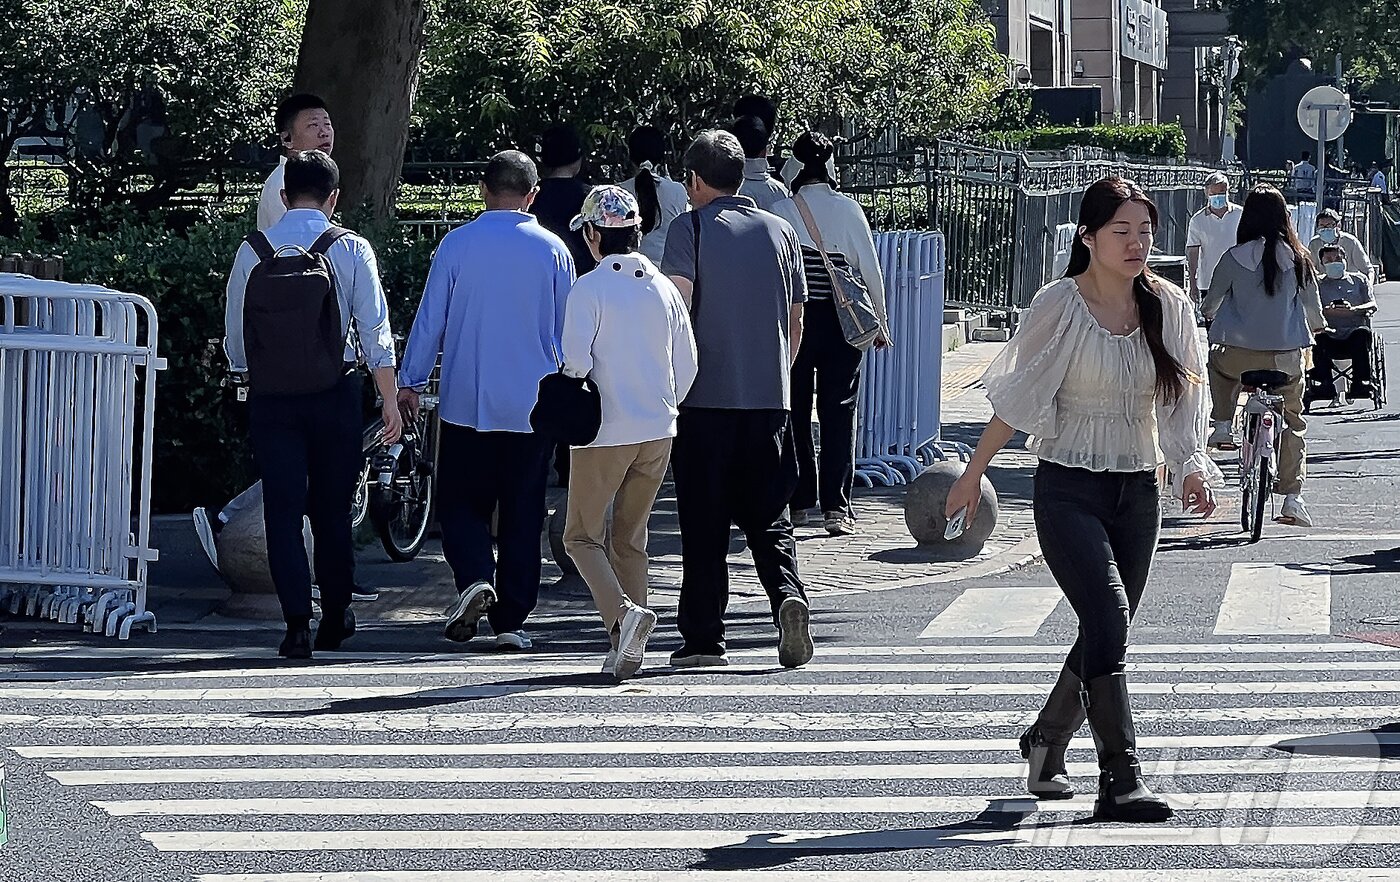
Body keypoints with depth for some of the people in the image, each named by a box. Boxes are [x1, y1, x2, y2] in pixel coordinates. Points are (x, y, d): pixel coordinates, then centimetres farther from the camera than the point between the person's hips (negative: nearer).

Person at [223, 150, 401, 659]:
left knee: (282, 510, 0)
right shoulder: (350, 249, -3)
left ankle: (297, 623, -10)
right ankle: (334, 620, 21)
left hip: (270, 398, 0)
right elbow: (374, 330, -5)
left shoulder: (253, 252, 2)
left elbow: (234, 338, 7)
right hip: (334, 393, 0)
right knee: (332, 510, 12)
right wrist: (390, 401, -1)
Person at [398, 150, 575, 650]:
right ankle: (511, 623, 5)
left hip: (466, 403, -1)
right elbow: (569, 329, 8)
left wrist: (410, 382, 10)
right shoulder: (553, 251, 1)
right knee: (522, 513, 7)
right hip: (532, 404, 1)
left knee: (461, 502, 10)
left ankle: (474, 577, -17)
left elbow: (430, 318, 0)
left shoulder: (457, 244, -4)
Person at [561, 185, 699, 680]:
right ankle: (628, 648, 12)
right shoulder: (664, 288, 5)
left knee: (583, 536, 5)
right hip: (659, 432, 5)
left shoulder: (589, 288, -10)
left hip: (605, 433, -5)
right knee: (631, 538, 15)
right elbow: (687, 366, 8)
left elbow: (575, 361, -16)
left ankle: (622, 613, -19)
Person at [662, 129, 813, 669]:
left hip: (706, 398, -3)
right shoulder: (779, 230, 11)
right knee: (768, 518, 9)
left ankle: (703, 638, 5)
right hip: (770, 401, 3)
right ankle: (787, 596, -15)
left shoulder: (691, 227, -2)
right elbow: (795, 322, 13)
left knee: (704, 524, 3)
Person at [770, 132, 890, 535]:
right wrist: (879, 321, 10)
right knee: (838, 412, 2)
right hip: (841, 320, 0)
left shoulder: (781, 211, -3)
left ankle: (798, 502, 14)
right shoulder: (848, 210, -2)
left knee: (795, 412, 11)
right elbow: (871, 270, 0)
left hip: (793, 320, 0)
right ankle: (836, 507, -5)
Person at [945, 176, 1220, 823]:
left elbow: (1181, 403, 4)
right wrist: (973, 473, 2)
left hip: (1138, 491, 5)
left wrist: (1193, 467, -13)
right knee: (1109, 621, -18)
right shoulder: (1059, 306, -9)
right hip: (1069, 489, -5)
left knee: (1106, 634, 13)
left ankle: (1047, 740, 37)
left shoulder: (1167, 307, 3)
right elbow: (1017, 399, -2)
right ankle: (1121, 780, -19)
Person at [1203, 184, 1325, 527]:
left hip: (1240, 356, -1)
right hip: (1287, 358, 1)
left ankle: (1223, 427, 29)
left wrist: (1208, 311, 31)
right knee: (1293, 423, 16)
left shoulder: (1234, 258, -6)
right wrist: (1315, 328, 32)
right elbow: (1314, 314, 8)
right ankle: (1293, 498, 8)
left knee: (1218, 362, 35)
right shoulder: (1297, 259, -2)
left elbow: (1209, 307, 6)